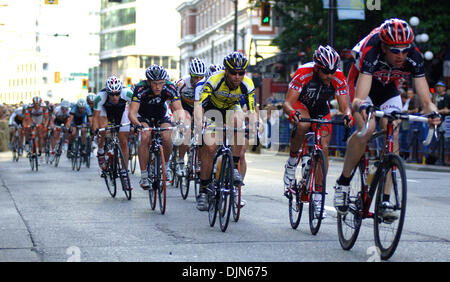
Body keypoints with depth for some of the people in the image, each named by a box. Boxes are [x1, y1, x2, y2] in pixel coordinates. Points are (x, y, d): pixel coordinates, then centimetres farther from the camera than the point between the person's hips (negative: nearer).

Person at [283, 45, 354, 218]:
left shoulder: (338, 78, -25)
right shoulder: (303, 73, -33)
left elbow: (344, 106, -24)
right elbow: (287, 104, -35)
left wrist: (347, 115, -48)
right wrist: (292, 113, -57)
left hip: (321, 110, 3)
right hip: (301, 106, -3)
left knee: (324, 148, -11)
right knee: (303, 125, -38)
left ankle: (318, 196, -1)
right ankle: (292, 163, -15)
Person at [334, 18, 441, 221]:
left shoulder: (414, 57, -29)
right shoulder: (370, 53, -39)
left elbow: (425, 100, -30)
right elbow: (360, 98, -48)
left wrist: (432, 112, -52)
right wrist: (361, 107, -70)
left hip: (388, 90, 3)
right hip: (362, 85, -3)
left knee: (393, 136, -17)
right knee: (367, 129, -28)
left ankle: (385, 199, -11)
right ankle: (343, 182, -9)